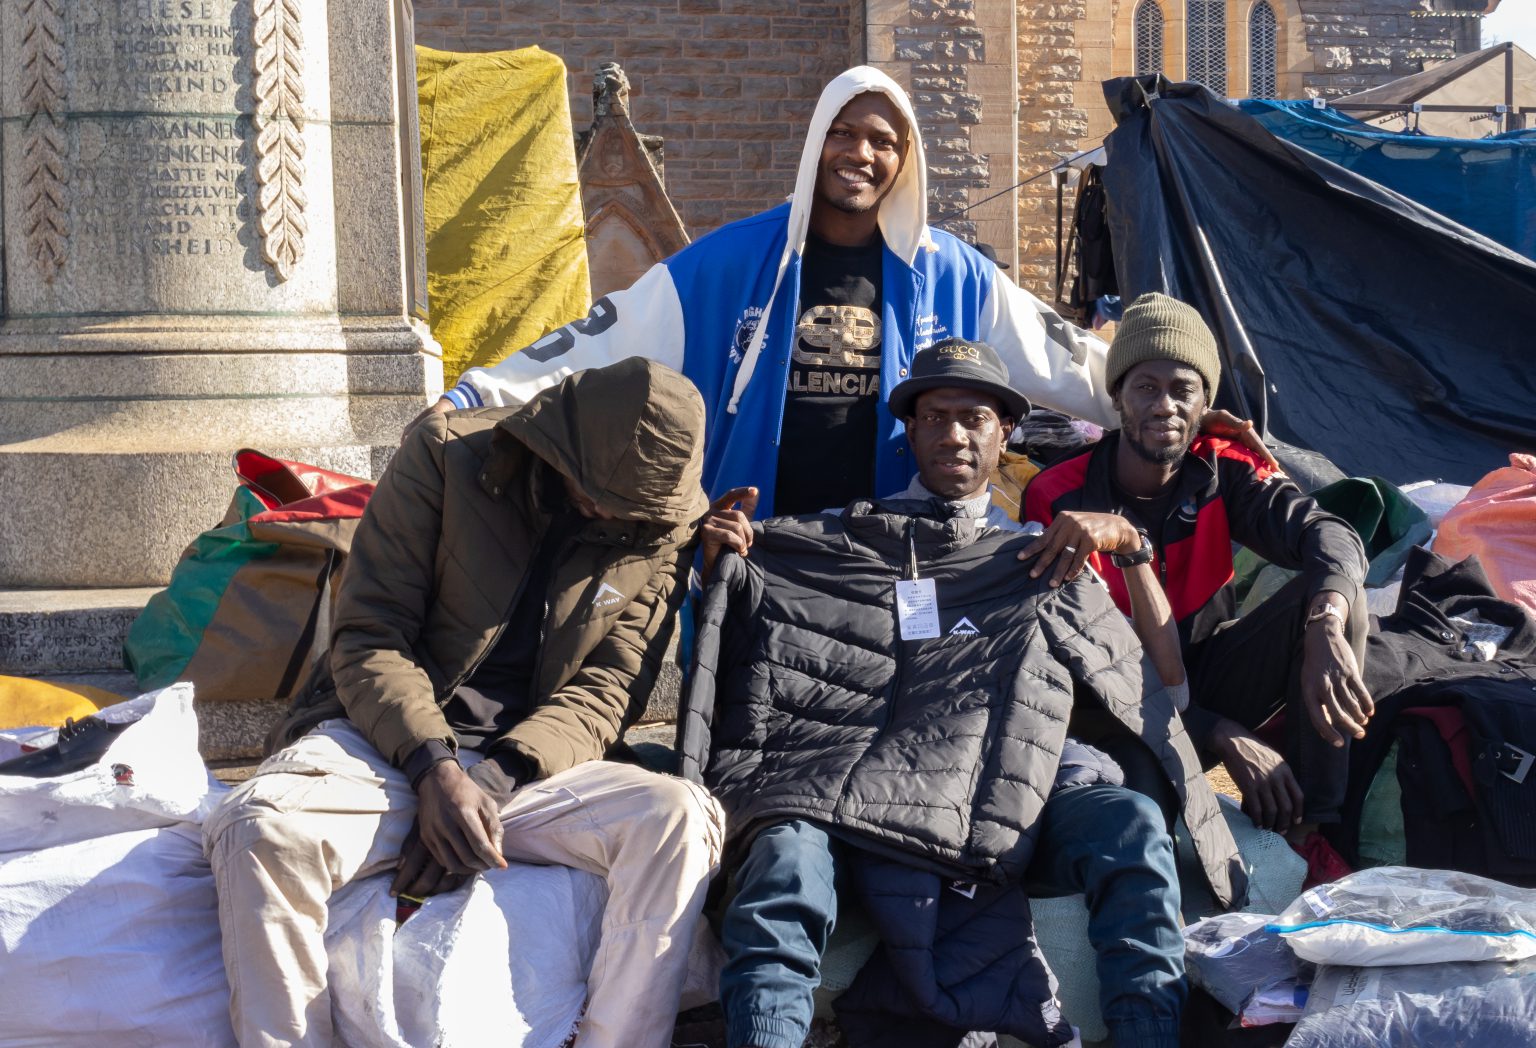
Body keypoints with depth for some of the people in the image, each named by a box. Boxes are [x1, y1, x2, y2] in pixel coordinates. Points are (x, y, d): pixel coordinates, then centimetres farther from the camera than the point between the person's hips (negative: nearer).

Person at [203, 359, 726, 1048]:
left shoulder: (661, 534, 4)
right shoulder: (448, 456, -3)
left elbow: (603, 694, 0)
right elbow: (369, 636, -5)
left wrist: (494, 781, -19)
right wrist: (433, 765, -21)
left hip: (530, 764, 2)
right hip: (389, 737, -2)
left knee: (681, 817, -28)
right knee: (261, 830, -34)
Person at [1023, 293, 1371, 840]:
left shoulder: (1223, 471, -5)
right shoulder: (1058, 501, -15)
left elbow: (1328, 533, -23)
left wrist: (1326, 630, -49)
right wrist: (1226, 740, -30)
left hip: (1214, 682, 4)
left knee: (1333, 589, -21)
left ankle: (1311, 830, -24)